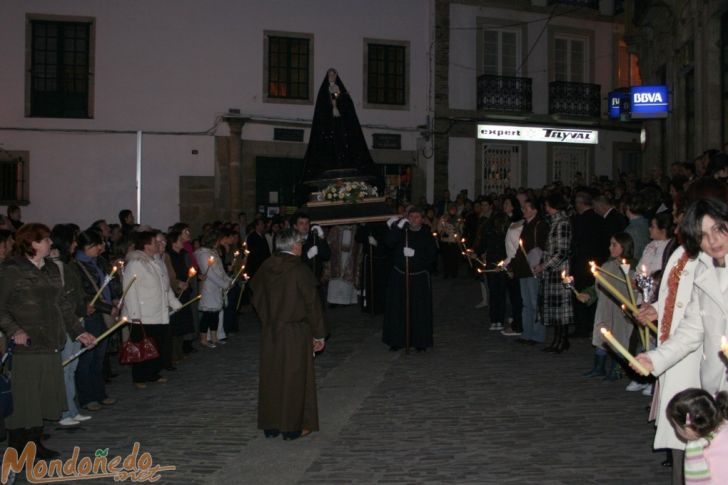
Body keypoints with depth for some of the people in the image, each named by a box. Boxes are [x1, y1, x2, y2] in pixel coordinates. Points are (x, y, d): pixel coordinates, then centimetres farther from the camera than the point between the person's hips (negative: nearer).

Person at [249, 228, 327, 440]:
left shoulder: (265, 268, 0)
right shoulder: (299, 270, -15)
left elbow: (256, 297, 11)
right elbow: (312, 304, -13)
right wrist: (319, 334, -5)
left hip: (269, 333, 5)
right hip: (295, 333, -5)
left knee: (271, 376, 12)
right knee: (294, 377, 5)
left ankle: (270, 426, 20)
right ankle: (292, 427, 11)